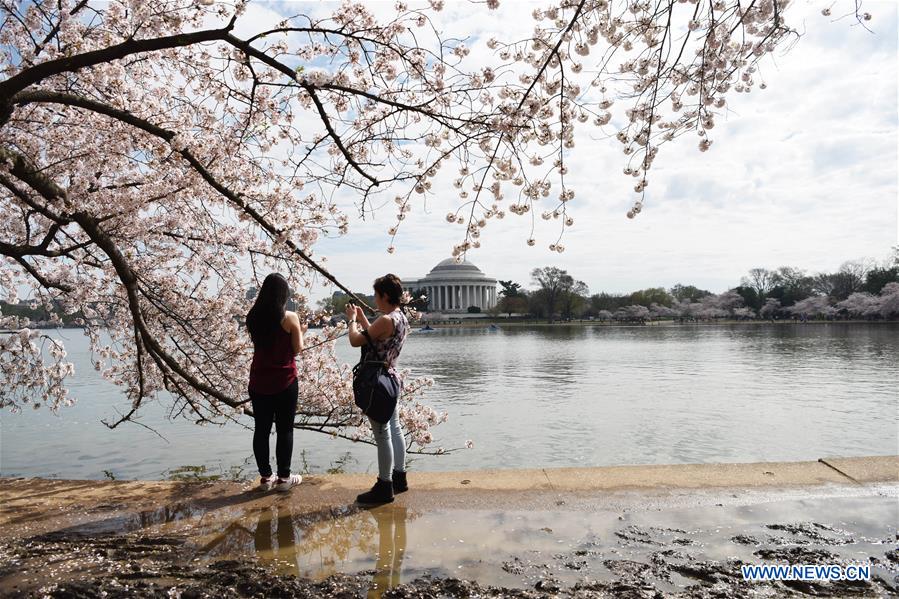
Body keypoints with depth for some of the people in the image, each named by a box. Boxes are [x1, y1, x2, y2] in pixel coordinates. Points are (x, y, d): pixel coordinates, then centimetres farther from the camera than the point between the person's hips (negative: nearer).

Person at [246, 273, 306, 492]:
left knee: (261, 429, 11)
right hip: (284, 382, -4)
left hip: (259, 381, 4)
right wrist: (300, 331, 11)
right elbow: (297, 349, -6)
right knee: (285, 430, 7)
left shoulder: (253, 317, 0)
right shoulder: (290, 318, -13)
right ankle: (283, 478, 14)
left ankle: (265, 477, 20)